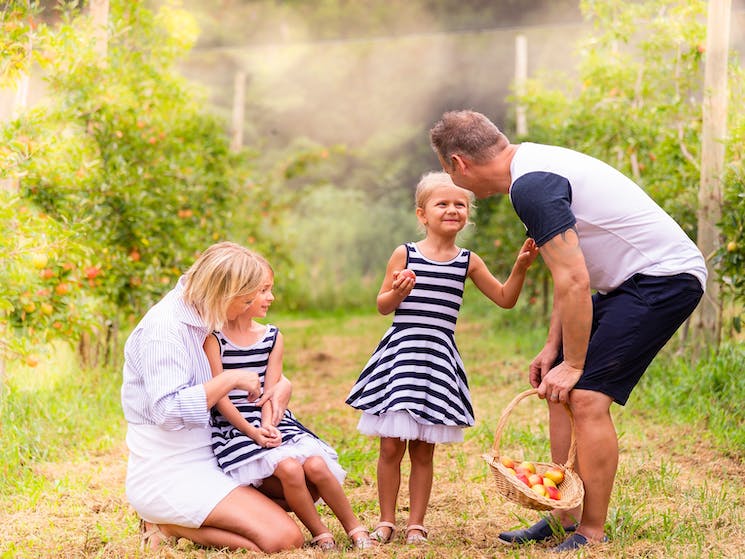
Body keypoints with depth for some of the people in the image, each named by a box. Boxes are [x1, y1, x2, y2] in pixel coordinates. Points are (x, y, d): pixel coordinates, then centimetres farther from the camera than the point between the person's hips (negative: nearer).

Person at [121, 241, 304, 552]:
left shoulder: (203, 319, 9)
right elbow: (169, 411, -26)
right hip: (170, 473, -10)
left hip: (207, 461, 10)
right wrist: (231, 380, -19)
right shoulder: (164, 327, -18)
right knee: (285, 539, -19)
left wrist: (283, 384, 2)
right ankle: (168, 526, -4)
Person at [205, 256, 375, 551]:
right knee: (289, 468, -29)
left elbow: (271, 391, 3)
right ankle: (320, 534, -9)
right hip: (233, 426, -4)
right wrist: (252, 432, -15)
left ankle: (354, 527, -2)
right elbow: (219, 396, -9)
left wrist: (268, 426, -16)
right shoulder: (213, 338, -6)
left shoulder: (272, 338, 9)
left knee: (316, 465, -22)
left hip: (272, 423, 4)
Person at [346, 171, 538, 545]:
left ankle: (416, 524, 17)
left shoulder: (468, 262, 4)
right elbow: (382, 306, 6)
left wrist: (520, 267, -5)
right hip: (400, 356, -1)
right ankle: (386, 521, 15)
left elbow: (505, 299, 9)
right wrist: (397, 293, -15)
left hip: (439, 362, 1)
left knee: (423, 450, 7)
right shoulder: (404, 255, -1)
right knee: (391, 446, 2)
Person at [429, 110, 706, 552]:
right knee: (560, 391, 11)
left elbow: (574, 282, -23)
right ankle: (566, 516, 19)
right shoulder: (533, 165, 12)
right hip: (632, 281, 11)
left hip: (665, 277, -11)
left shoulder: (532, 186, -21)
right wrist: (553, 347, 14)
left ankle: (591, 536, -3)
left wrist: (573, 364, -14)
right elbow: (570, 274, 16)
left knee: (586, 396, -14)